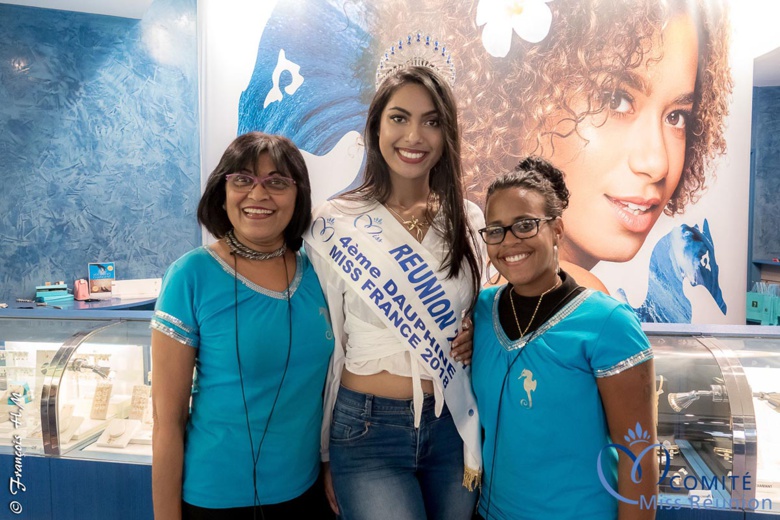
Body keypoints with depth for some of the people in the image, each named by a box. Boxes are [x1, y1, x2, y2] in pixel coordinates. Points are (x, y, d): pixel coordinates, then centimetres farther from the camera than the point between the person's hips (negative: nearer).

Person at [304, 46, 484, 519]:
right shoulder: (334, 225, -9)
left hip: (454, 426, 4)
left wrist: (476, 335, -7)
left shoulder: (469, 221, 0)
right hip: (367, 428, -3)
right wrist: (325, 455, 1)